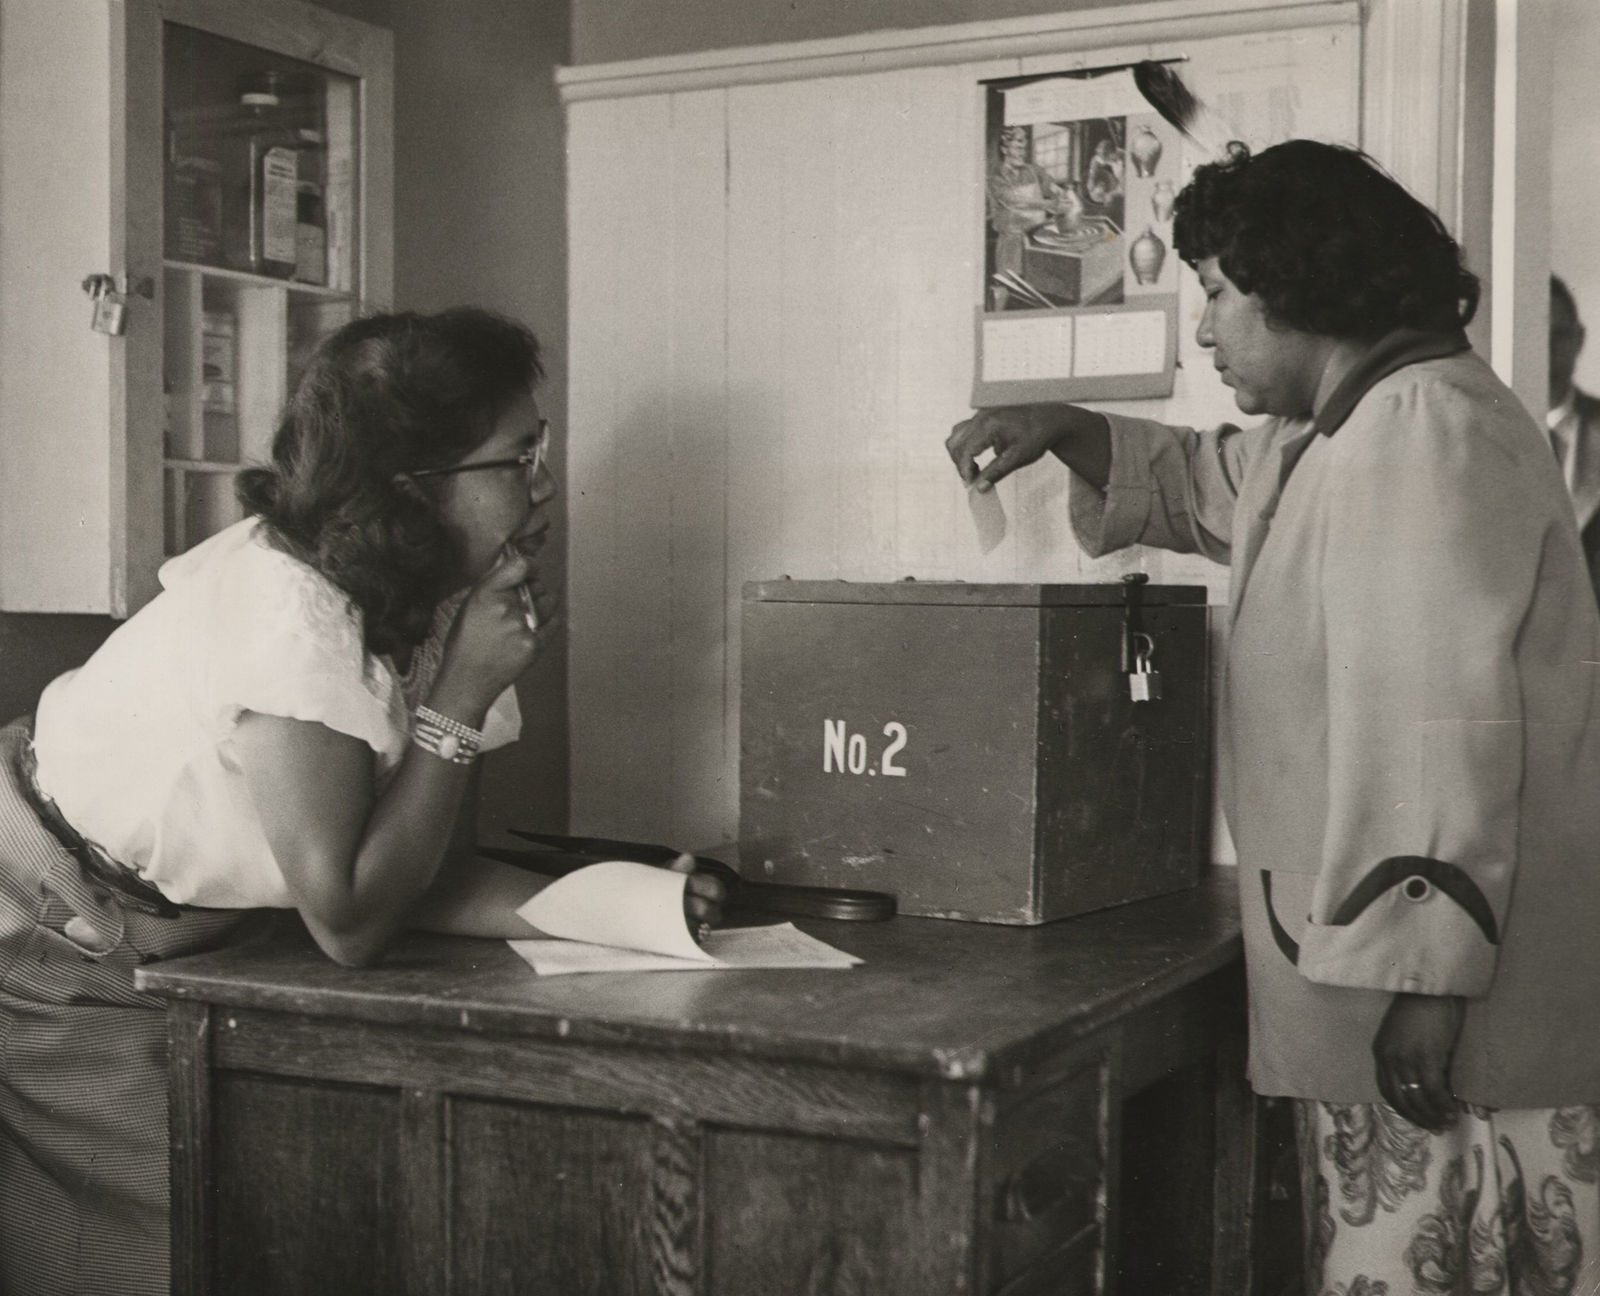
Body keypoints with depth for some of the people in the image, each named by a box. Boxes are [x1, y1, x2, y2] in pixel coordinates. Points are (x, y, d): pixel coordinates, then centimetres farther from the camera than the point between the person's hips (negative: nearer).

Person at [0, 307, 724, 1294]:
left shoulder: (436, 605, -6)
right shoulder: (288, 607, -31)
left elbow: (423, 876, -2)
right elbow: (350, 923, -28)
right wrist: (462, 696, -27)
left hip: (157, 957, 7)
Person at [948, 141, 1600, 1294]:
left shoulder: (1427, 429, -15)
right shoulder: (1343, 437, 18)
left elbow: (1448, 724, -23)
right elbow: (1202, 486, 35)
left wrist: (1422, 980, -26)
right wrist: (1066, 430, 17)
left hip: (1437, 997, -10)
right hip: (1378, 979, 10)